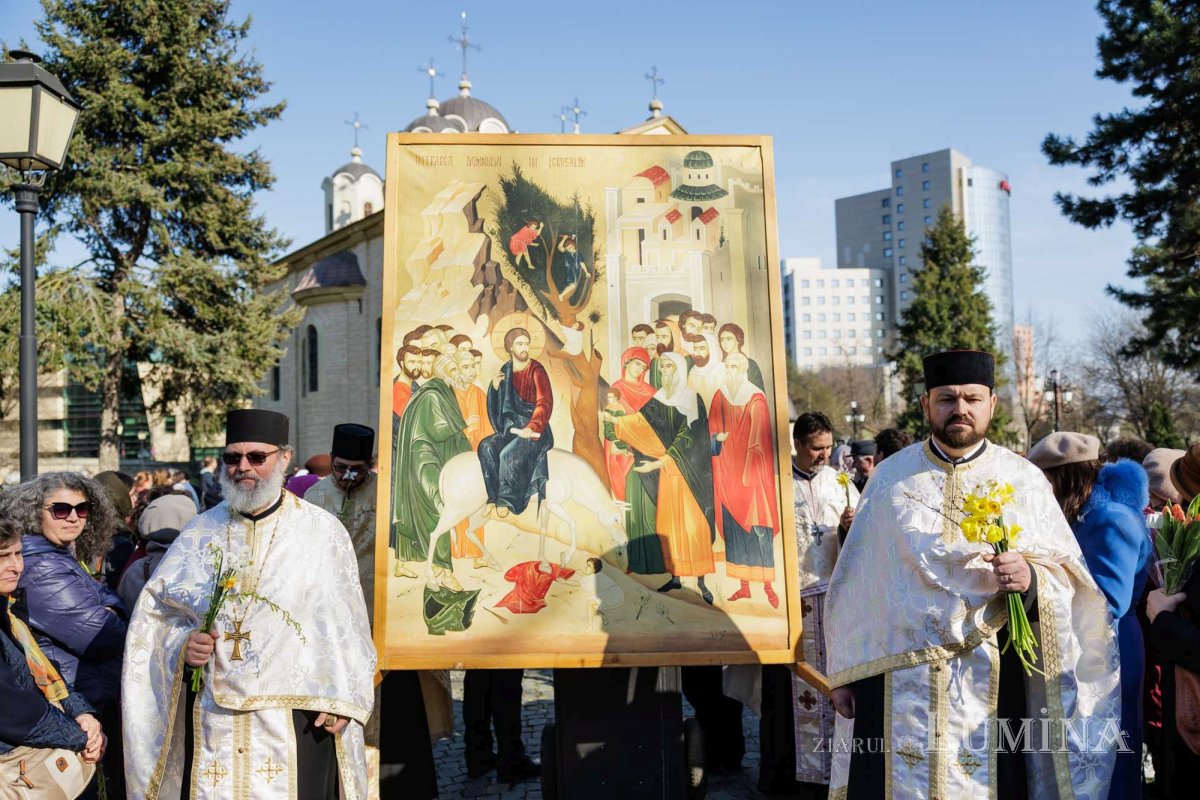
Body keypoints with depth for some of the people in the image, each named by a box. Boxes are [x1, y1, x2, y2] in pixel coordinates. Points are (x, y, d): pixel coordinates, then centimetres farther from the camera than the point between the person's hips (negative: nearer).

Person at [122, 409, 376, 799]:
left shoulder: (323, 532, -2)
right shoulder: (200, 532, 8)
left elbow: (346, 623, -4)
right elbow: (154, 610, 12)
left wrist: (341, 700, -12)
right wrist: (181, 644, -8)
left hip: (296, 720, -2)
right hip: (210, 719, 3)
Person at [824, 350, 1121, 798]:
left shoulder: (1024, 480, 3)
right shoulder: (890, 476, 4)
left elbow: (1068, 576, 2)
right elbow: (854, 578, 4)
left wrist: (1031, 578, -21)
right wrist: (843, 673, 3)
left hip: (989, 682, 0)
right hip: (896, 683, 1)